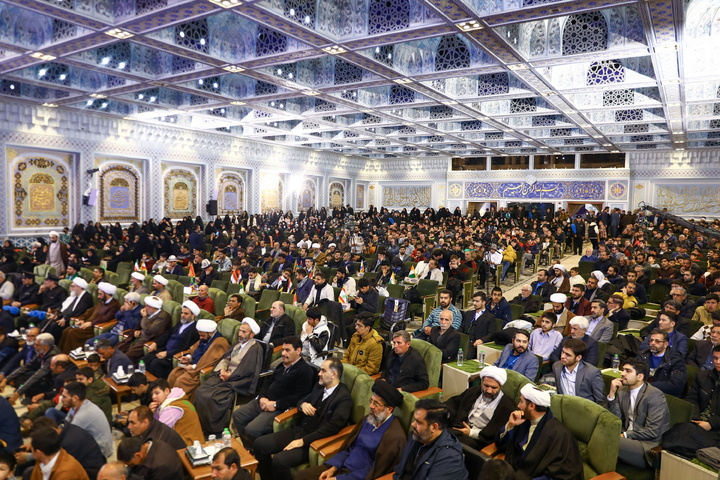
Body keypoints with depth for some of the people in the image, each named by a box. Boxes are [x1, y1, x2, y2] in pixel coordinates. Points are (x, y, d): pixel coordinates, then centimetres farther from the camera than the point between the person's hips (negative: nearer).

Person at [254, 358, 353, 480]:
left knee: (279, 461, -27)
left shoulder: (344, 398, -14)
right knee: (259, 444, -2)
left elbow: (333, 426, -22)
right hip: (298, 430, 8)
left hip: (313, 441, -8)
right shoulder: (319, 387, 11)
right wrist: (303, 405, -2)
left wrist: (303, 441, -21)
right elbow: (303, 400, 25)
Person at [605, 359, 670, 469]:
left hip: (649, 445, -6)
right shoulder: (622, 391, 10)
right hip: (628, 438, 7)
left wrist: (624, 435, -16)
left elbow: (653, 431, -16)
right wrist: (612, 393, -7)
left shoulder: (655, 396, -11)